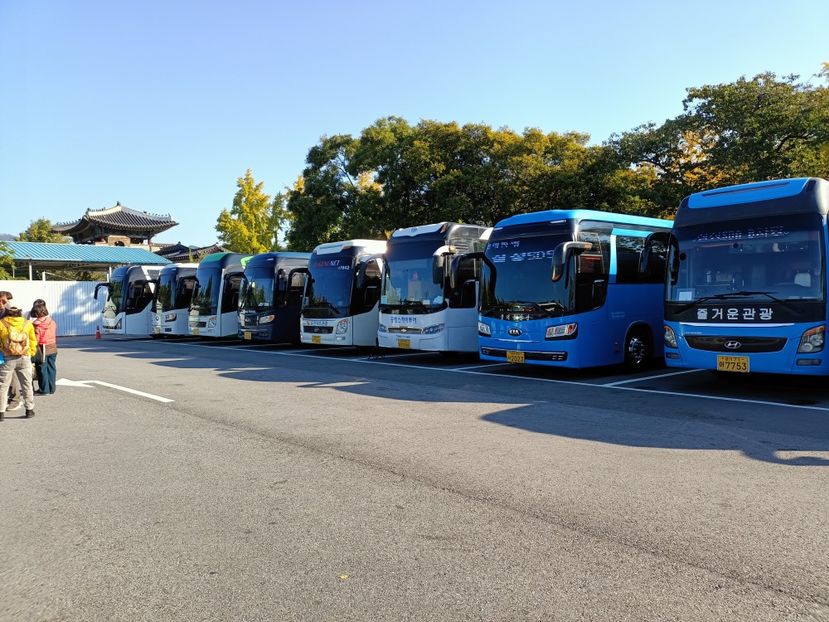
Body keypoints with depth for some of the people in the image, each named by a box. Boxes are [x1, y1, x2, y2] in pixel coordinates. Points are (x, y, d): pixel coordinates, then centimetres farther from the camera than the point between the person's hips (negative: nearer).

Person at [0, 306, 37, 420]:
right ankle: (29, 410, 17)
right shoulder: (27, 324, 3)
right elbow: (33, 341, 7)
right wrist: (31, 353, 17)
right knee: (27, 384, 12)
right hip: (24, 358, 2)